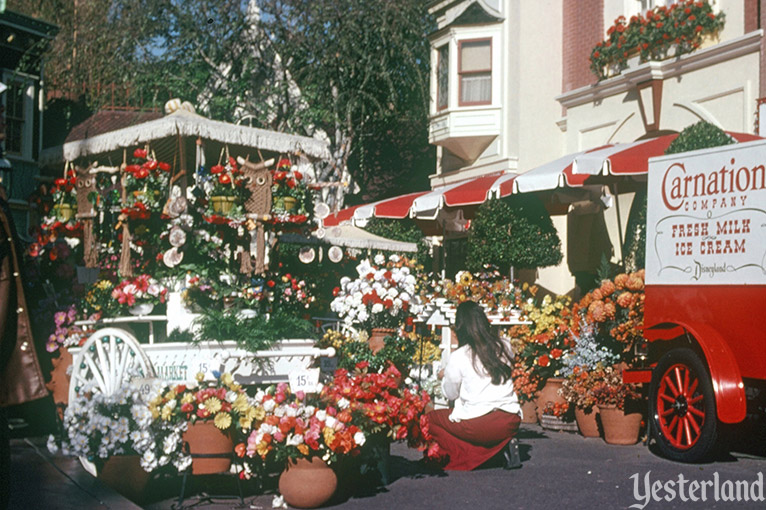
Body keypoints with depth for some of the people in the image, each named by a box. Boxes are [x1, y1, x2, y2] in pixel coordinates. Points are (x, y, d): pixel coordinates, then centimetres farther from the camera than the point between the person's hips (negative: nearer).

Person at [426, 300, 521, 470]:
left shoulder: (459, 357, -9)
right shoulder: (504, 347, 1)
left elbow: (450, 394, 5)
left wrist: (444, 377, 24)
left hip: (477, 426, -4)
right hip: (511, 423, 4)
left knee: (430, 419, 17)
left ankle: (469, 458, 0)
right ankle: (503, 446, 8)